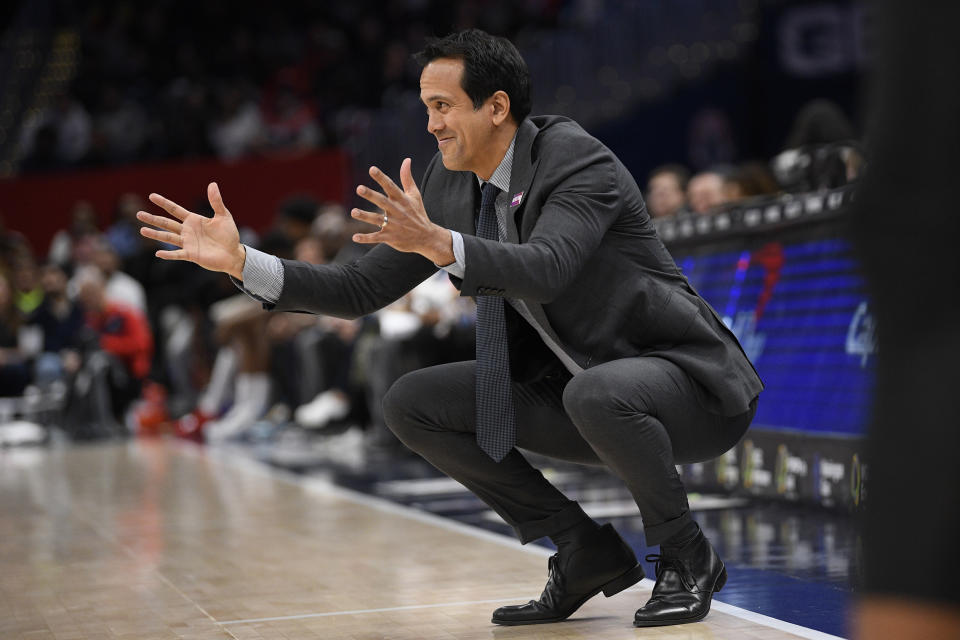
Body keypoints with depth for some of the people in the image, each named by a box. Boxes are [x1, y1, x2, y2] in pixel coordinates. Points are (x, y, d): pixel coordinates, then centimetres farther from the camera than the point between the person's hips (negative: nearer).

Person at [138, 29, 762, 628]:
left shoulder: (580, 161, -19)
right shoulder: (449, 185, 2)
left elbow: (544, 271, -38)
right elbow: (360, 290, 1)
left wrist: (438, 243, -51)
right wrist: (240, 260, -9)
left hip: (686, 380, -7)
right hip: (572, 391, 7)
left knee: (597, 394, -40)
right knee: (412, 403, -3)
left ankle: (687, 559, -11)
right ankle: (586, 551, 3)